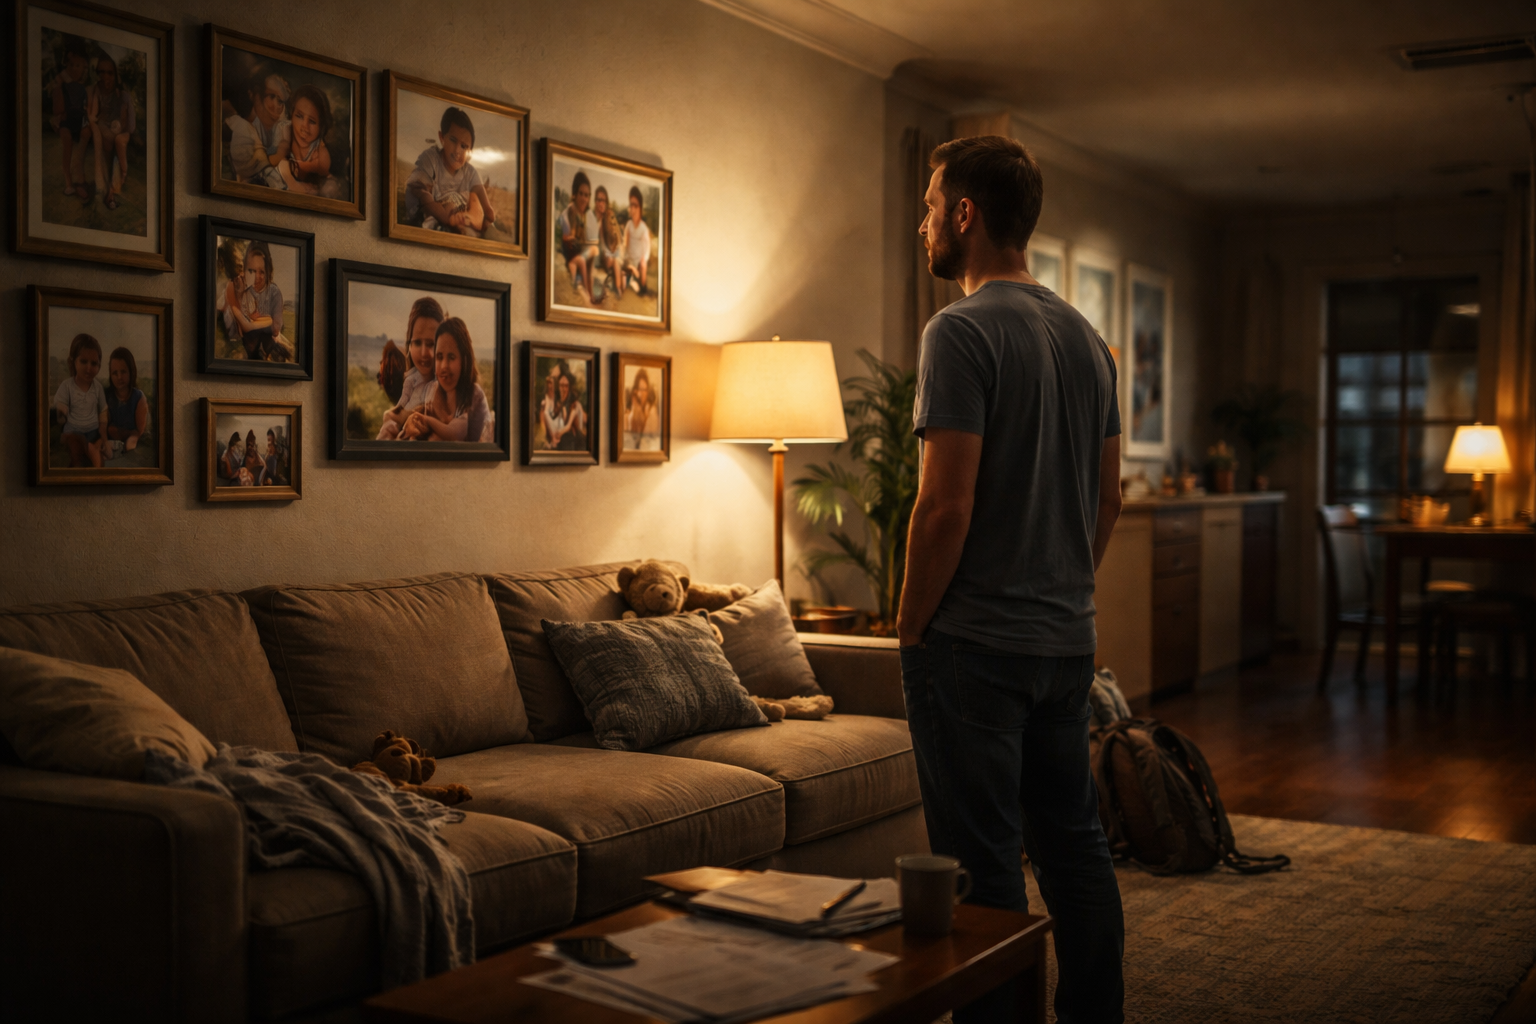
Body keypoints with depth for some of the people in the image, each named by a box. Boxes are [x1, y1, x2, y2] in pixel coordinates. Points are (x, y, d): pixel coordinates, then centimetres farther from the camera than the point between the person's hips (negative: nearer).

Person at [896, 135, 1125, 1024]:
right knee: (1074, 843, 17)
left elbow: (946, 506, -20)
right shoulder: (1086, 337, 11)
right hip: (1069, 641, 8)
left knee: (984, 864, 0)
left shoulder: (963, 332, -14)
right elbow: (1110, 497, 14)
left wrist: (912, 625, -8)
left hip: (973, 647, -8)